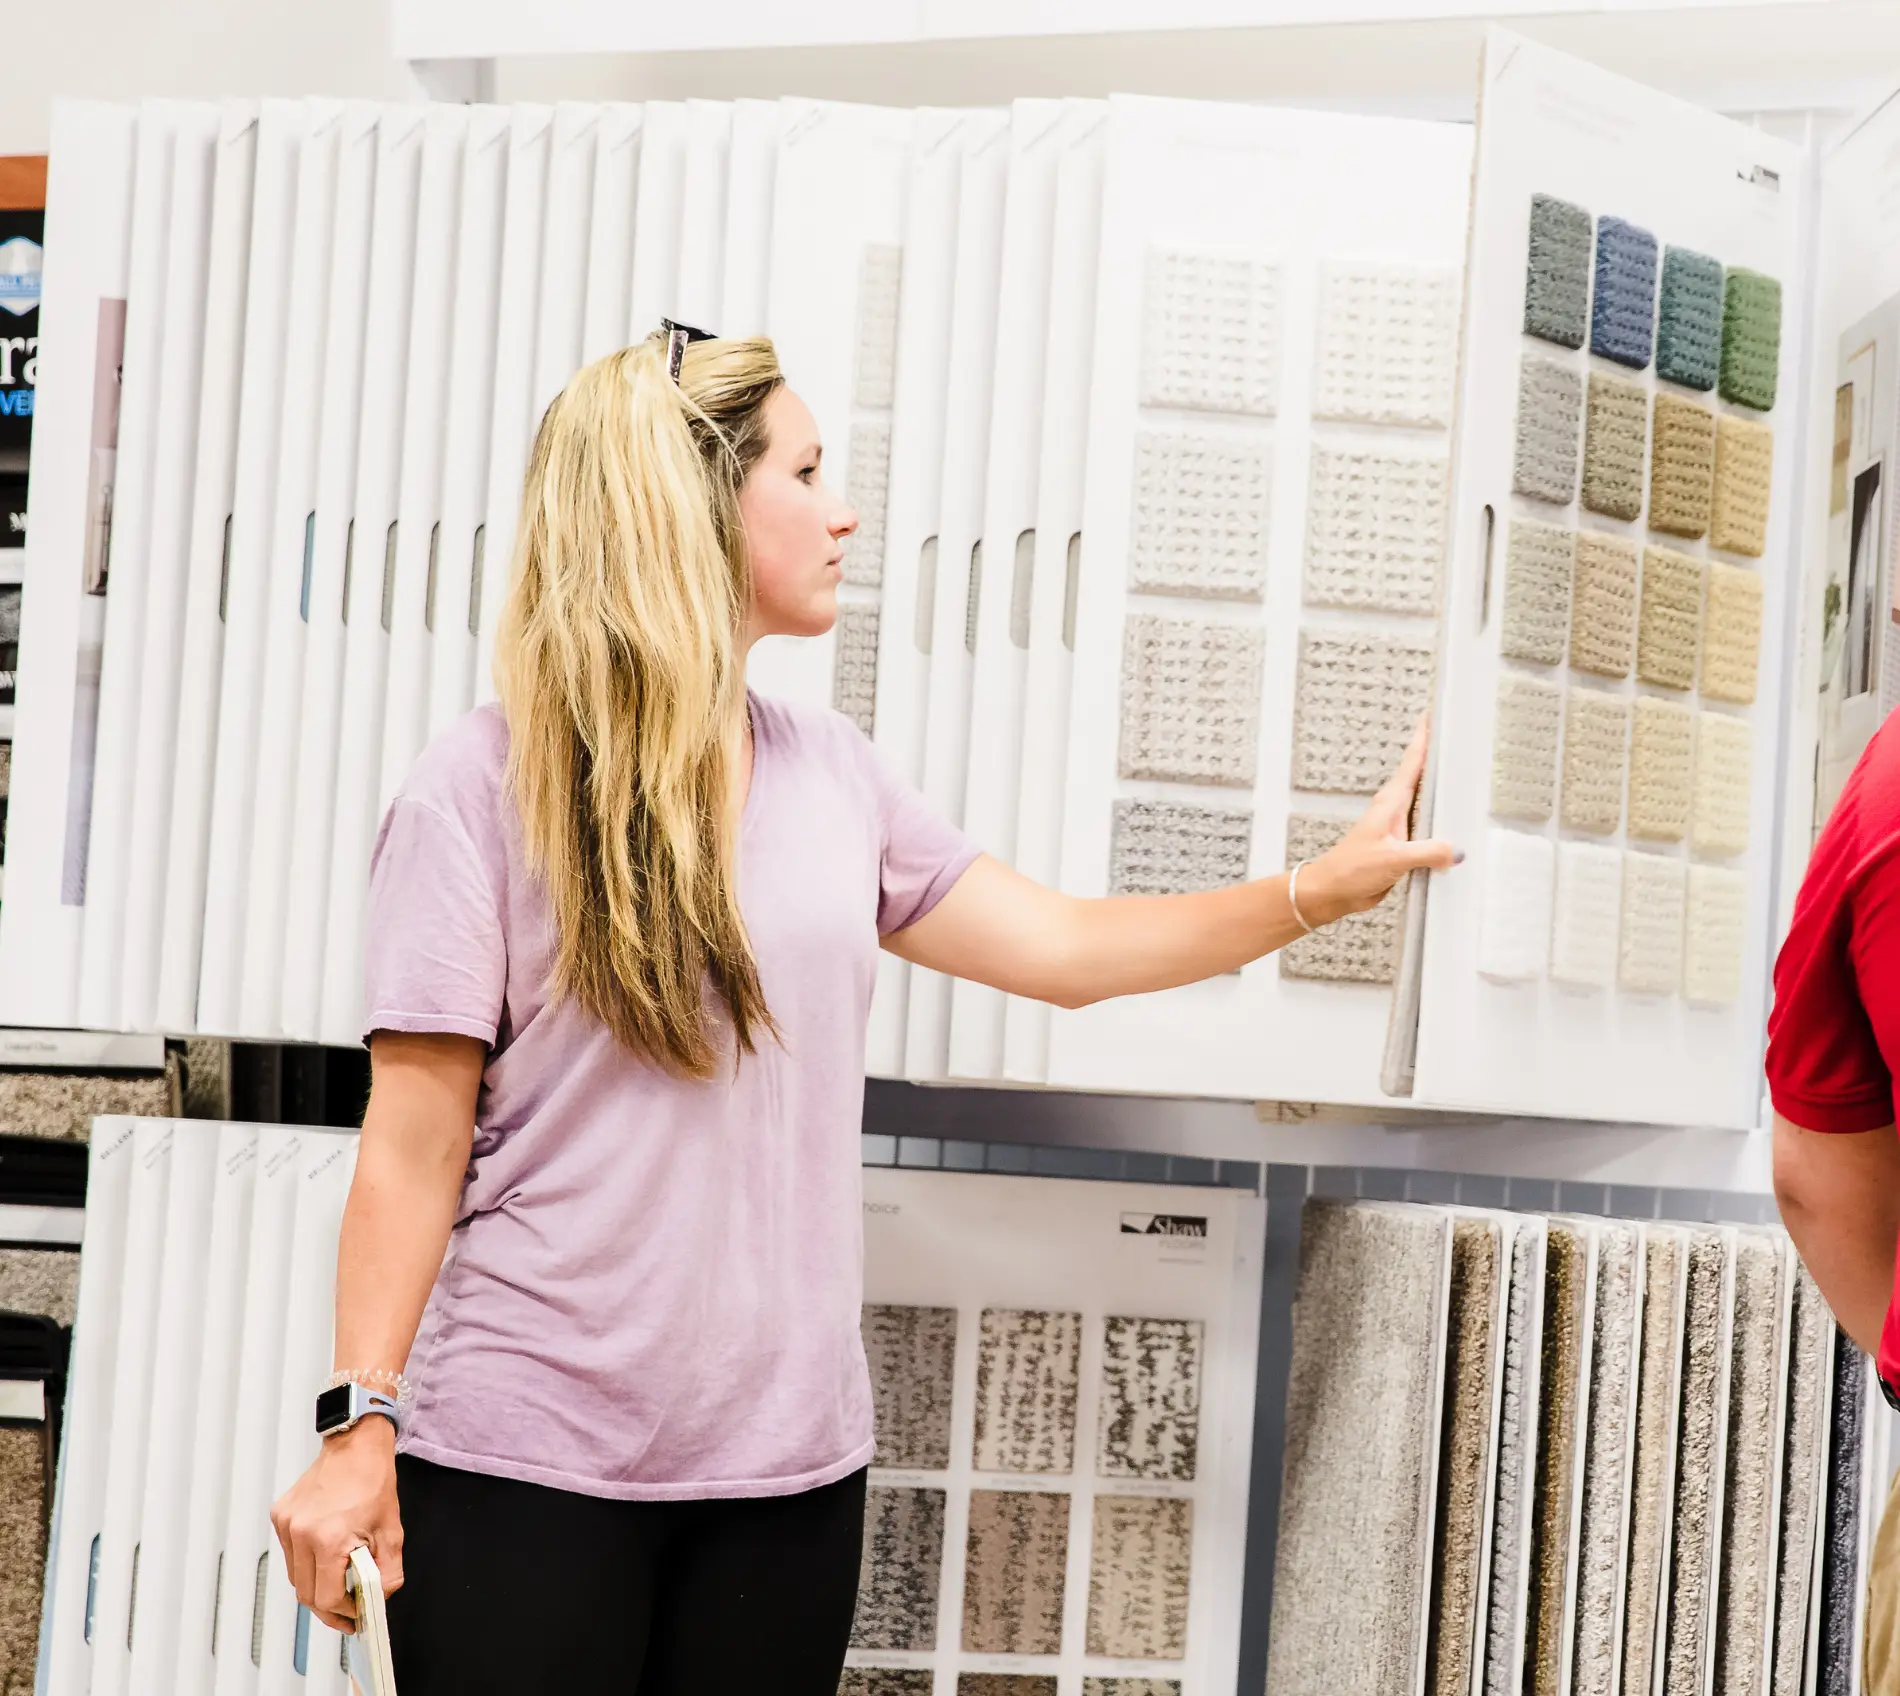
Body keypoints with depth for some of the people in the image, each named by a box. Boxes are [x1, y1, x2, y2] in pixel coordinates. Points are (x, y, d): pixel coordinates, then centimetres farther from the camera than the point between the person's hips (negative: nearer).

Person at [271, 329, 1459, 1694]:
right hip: (523, 1462, -4)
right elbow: (416, 1140, -7)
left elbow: (1065, 949, 14)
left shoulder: (833, 774, 9)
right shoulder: (487, 787, -6)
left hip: (790, 1464, 5)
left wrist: (1326, 886, 10)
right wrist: (360, 1426, -12)